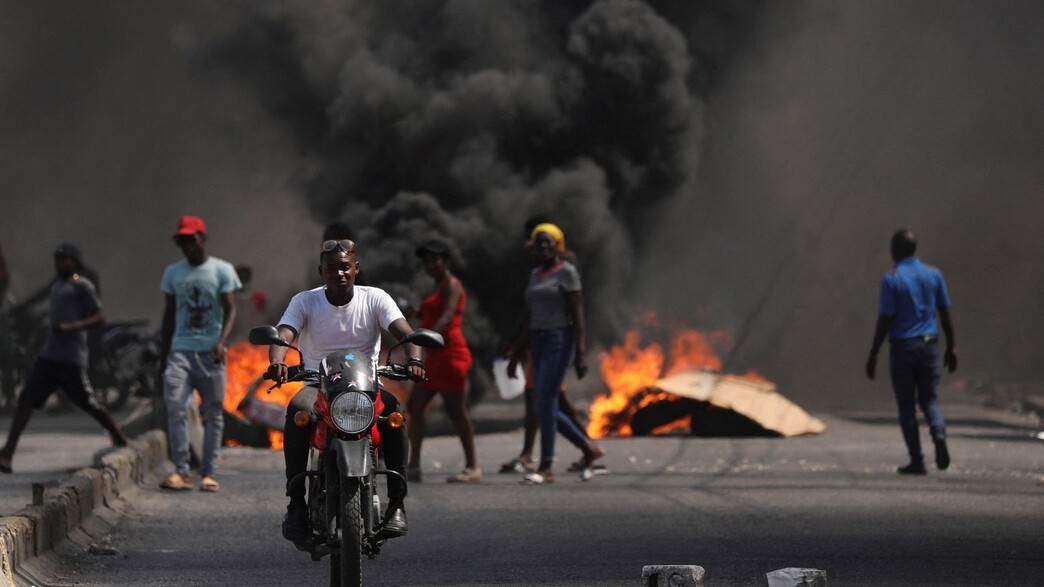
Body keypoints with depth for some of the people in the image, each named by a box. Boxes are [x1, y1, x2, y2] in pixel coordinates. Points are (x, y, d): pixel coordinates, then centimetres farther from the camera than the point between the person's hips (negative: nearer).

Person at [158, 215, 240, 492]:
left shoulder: (222, 270, 1)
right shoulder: (173, 273, 11)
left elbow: (230, 309, -5)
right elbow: (169, 315, 16)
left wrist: (222, 341, -22)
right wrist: (163, 355, 12)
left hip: (210, 352, -2)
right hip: (180, 350, 2)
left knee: (213, 414, 2)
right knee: (175, 407, -15)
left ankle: (208, 473, 7)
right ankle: (180, 471, -17)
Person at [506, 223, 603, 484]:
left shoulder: (566, 272, -7)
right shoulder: (535, 275, 17)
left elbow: (578, 315, -12)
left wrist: (581, 354, -19)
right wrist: (515, 355, 18)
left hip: (560, 341, -8)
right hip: (539, 343, 8)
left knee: (545, 402, -14)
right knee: (546, 407, 7)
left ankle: (546, 468, -11)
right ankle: (588, 447, 23)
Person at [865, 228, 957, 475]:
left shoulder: (891, 279, -8)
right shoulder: (933, 274, 5)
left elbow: (885, 320, -11)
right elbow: (945, 314, 7)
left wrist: (873, 354, -6)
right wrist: (950, 347, 15)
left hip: (902, 346, -3)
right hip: (929, 344, 3)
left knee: (906, 404, 6)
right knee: (929, 399, 14)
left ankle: (917, 461, 4)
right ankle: (939, 433, -17)